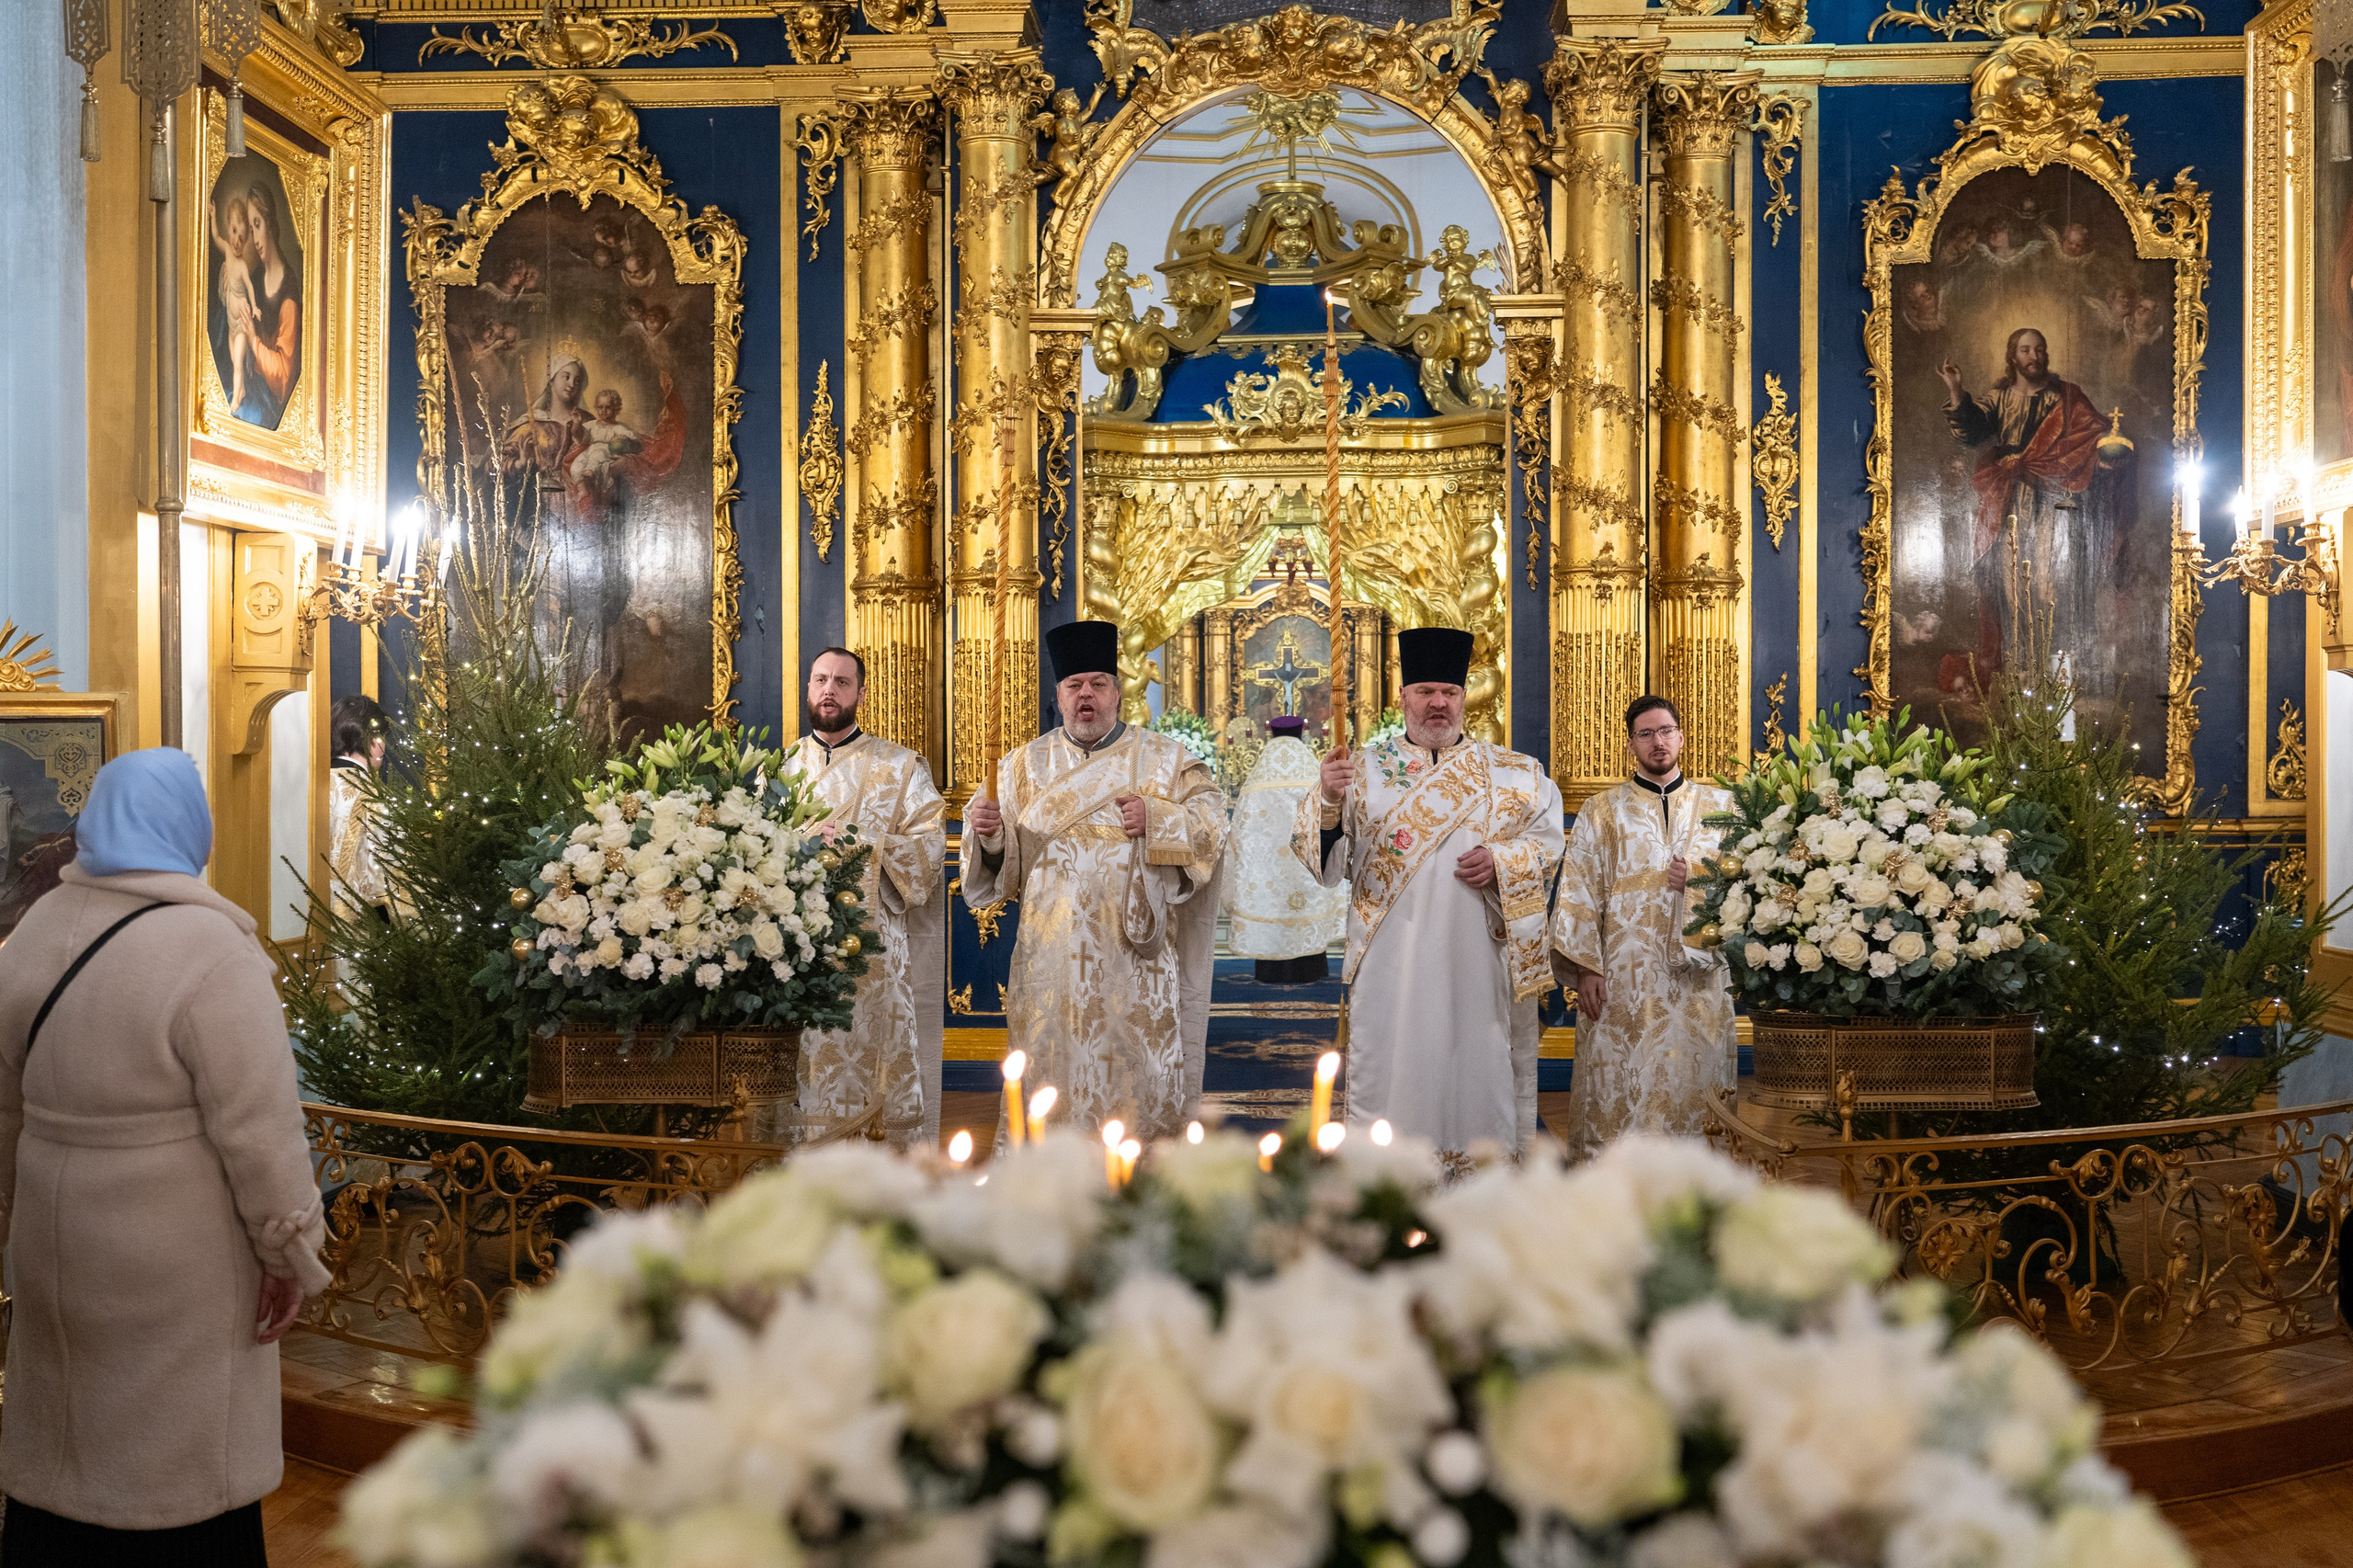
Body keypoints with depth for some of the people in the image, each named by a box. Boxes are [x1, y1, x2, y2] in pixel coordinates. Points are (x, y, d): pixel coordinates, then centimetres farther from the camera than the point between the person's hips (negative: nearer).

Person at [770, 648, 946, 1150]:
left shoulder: (899, 767, 8)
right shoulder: (781, 768, 16)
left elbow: (931, 843, -2)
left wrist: (861, 842, -14)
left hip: (872, 944, -2)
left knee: (878, 1055, -5)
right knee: (800, 1066, -1)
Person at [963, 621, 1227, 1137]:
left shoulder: (1165, 760, 7)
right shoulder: (1026, 764, 11)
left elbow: (1212, 823, -1)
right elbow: (1001, 853, 8)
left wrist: (1156, 818, -15)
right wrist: (988, 831, -14)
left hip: (1133, 955, -1)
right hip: (1051, 955, 1)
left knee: (1136, 1080, -1)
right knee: (1053, 1079, 2)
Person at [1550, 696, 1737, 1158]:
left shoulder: (1719, 806, 13)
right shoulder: (1601, 812, 9)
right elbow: (1578, 893, 2)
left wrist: (1700, 879, -7)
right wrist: (1585, 967, -7)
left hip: (1697, 978, 1)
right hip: (1622, 978, -1)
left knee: (1691, 1084, -1)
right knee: (1617, 1089, -4)